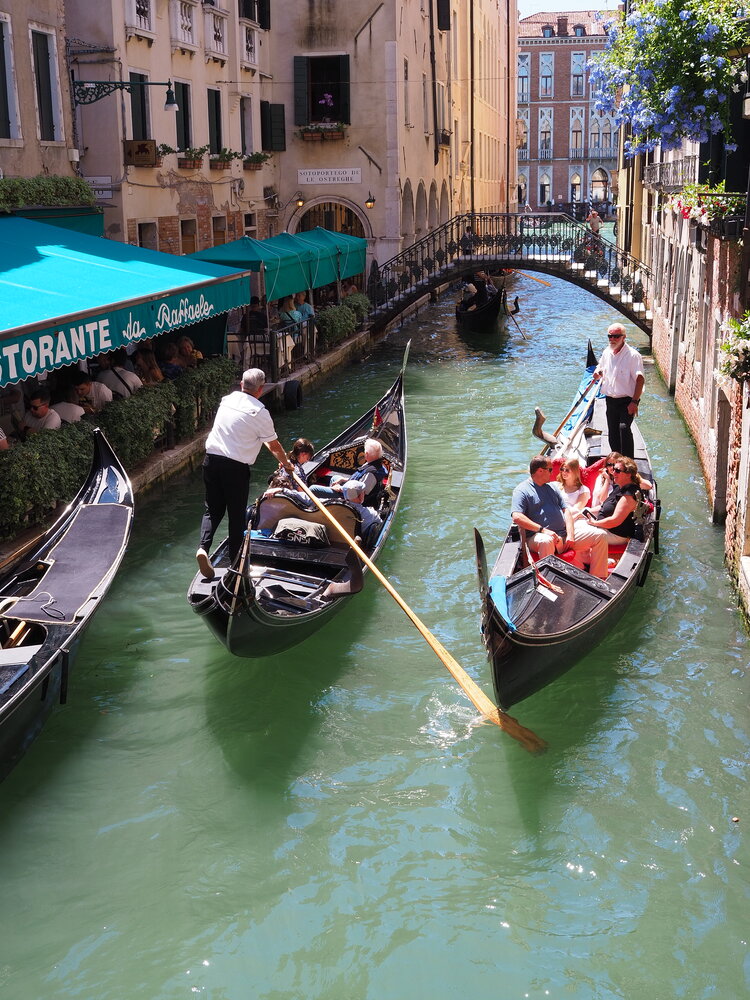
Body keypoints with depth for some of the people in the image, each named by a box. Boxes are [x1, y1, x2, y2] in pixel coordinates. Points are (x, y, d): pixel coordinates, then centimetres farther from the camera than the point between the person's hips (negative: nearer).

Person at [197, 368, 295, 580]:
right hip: (236, 467, -5)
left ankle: (203, 547, -6)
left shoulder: (227, 400, 10)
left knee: (213, 509, 15)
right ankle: (235, 560, 16)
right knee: (237, 515, 8)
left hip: (211, 459, 5)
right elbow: (274, 445, 3)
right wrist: (286, 463, 21)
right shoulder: (259, 412, -9)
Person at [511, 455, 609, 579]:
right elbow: (517, 517, -16)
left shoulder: (551, 488, 22)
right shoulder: (522, 490, -2)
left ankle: (598, 579, -3)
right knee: (546, 541, -44)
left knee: (600, 535, -5)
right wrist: (542, 529, -23)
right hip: (539, 535, -7)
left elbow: (566, 510, 17)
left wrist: (570, 534, -1)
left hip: (565, 533, 7)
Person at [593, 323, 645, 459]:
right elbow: (600, 368, 26)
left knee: (624, 427, -24)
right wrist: (598, 374, -1)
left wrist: (634, 401, -24)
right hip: (610, 400, 7)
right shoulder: (607, 353, 8)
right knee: (612, 433, 12)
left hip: (627, 400, -7)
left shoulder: (632, 355, -13)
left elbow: (640, 379, -17)